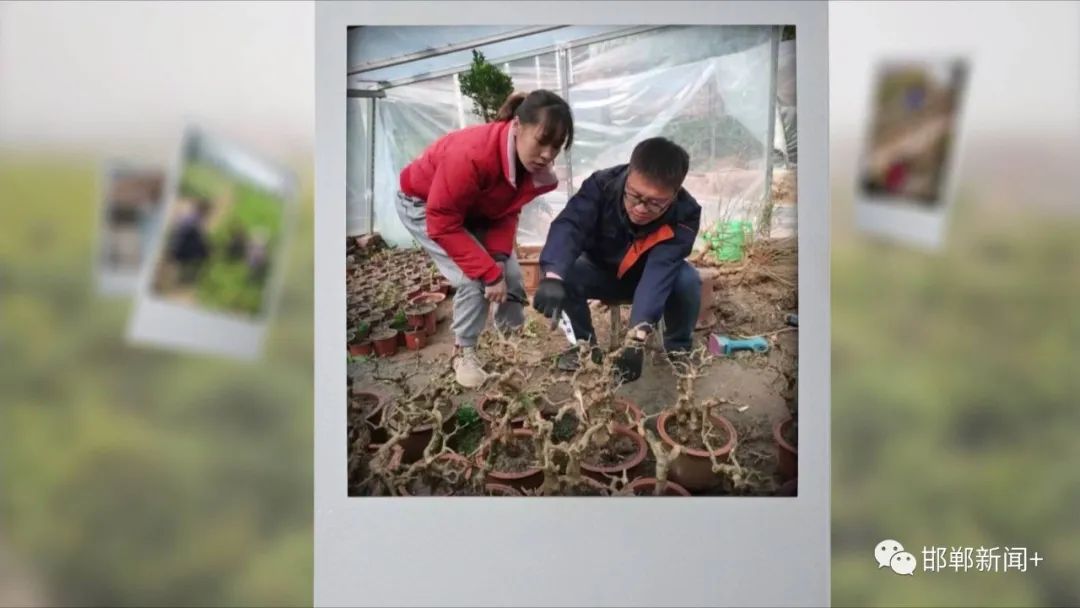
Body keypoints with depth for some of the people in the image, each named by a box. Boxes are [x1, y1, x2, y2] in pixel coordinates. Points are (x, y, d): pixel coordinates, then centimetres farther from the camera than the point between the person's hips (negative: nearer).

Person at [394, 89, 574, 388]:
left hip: (475, 210, 7)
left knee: (510, 275, -3)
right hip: (422, 204, -6)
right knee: (474, 280, -20)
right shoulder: (471, 155, -43)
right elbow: (442, 223, -36)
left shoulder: (535, 165, -20)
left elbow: (507, 212, -8)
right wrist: (489, 272, -35)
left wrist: (499, 257, -25)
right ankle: (464, 353, -1)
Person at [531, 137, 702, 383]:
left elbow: (660, 272, -42)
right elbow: (568, 225, -45)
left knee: (687, 281, -32)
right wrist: (552, 277, -65)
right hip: (601, 272, 1)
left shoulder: (685, 214, -31)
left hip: (653, 278, 0)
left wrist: (637, 336, -54)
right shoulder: (602, 185, -30)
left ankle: (678, 347, -3)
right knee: (565, 274, -30)